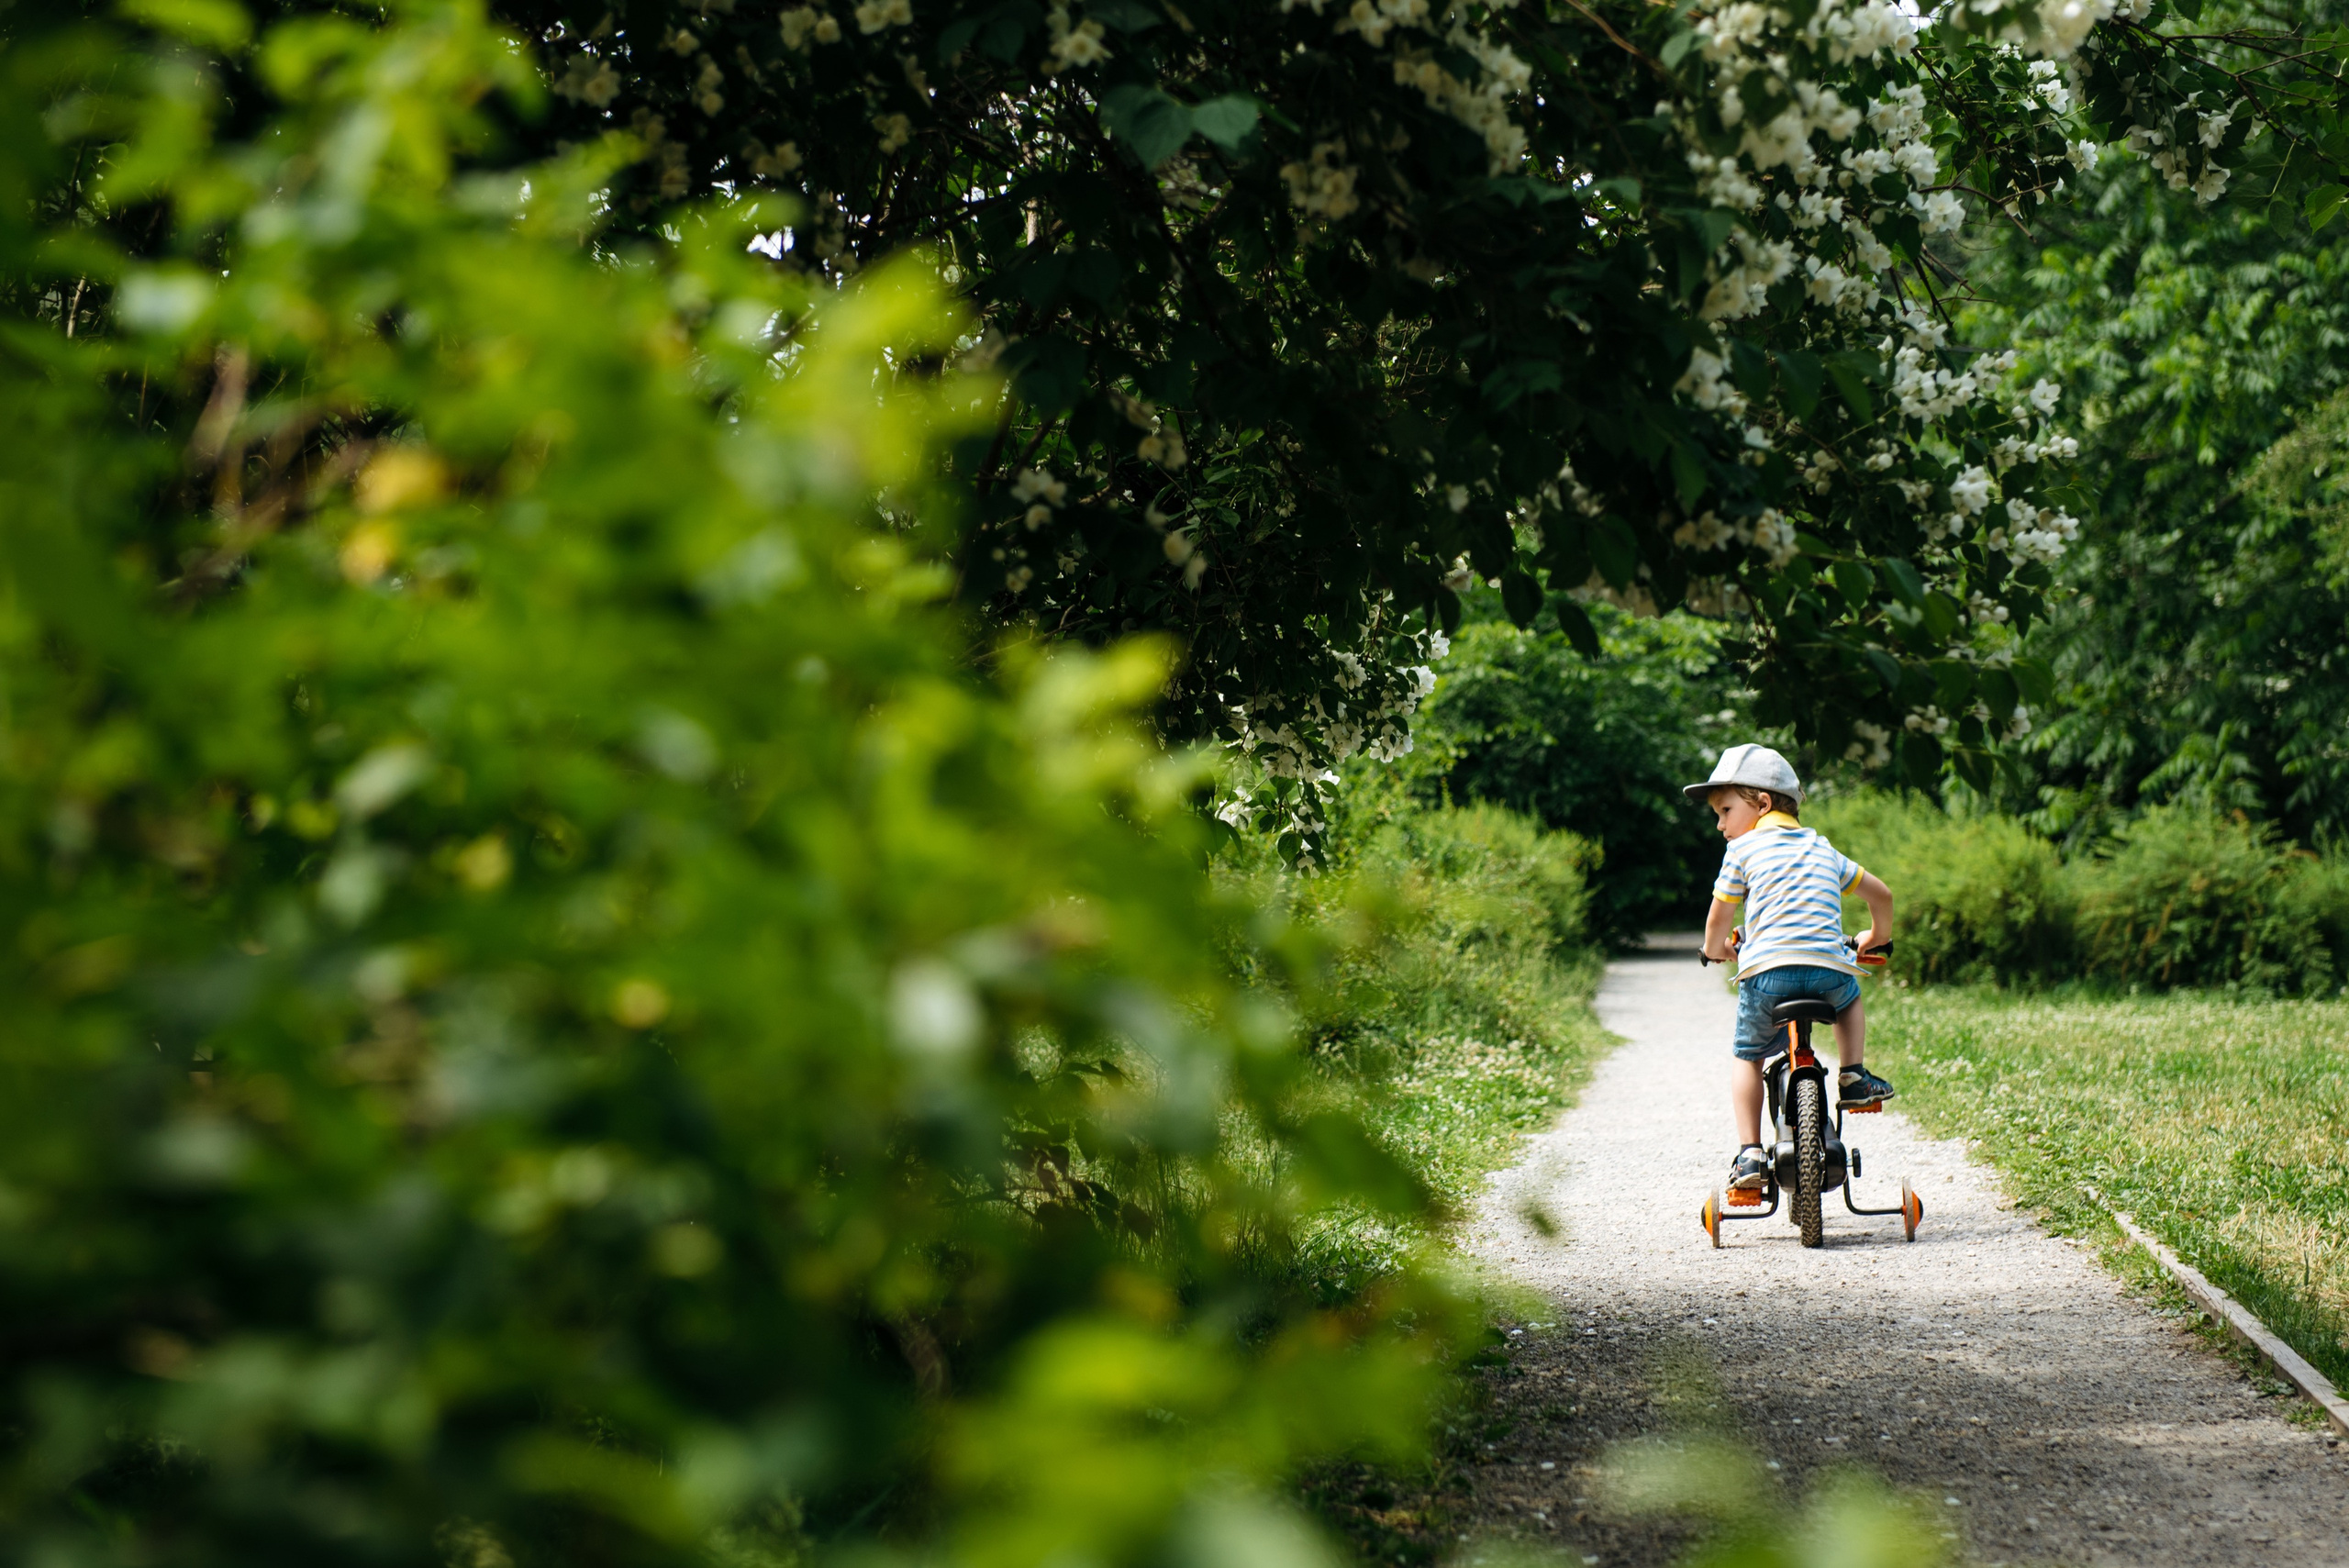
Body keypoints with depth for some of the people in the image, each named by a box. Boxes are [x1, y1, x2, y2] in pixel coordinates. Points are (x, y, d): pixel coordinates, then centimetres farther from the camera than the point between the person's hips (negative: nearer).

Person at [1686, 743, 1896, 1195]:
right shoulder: (1823, 849, 25)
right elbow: (1881, 894, 32)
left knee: (1747, 1057, 15)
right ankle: (1853, 1076, 21)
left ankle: (1750, 1153, 2)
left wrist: (1716, 950, 32)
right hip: (1828, 968, 3)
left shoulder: (1743, 849, 11)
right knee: (1849, 997, 37)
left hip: (1767, 971, -3)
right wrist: (1877, 937, 50)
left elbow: (1719, 920, 11)